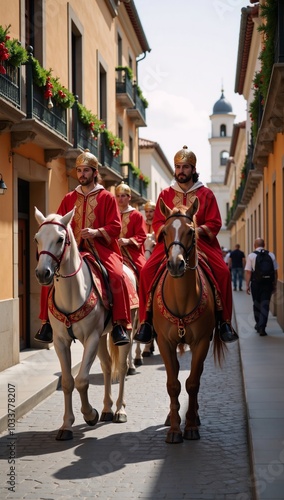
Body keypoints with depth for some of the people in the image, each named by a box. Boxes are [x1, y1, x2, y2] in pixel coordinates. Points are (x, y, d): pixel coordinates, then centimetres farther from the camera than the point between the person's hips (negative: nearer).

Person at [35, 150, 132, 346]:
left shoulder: (107, 197, 5)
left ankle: (119, 324, -19)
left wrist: (97, 232, -20)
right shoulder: (69, 198, 15)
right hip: (73, 248, 3)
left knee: (117, 275, -29)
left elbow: (115, 227, -3)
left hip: (101, 248, -3)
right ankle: (48, 322, -2)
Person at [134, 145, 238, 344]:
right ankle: (146, 320, -13)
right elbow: (157, 222, 7)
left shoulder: (206, 194, 7)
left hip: (201, 240, -1)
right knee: (147, 270, -23)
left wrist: (196, 231, -16)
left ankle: (225, 321, -10)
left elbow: (215, 223, 2)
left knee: (223, 271, -24)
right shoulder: (166, 194, 10)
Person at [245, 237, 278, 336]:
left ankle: (258, 325, 31)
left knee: (256, 304, 16)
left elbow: (248, 272, -7)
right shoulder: (271, 255, 3)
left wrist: (247, 285, -1)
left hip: (256, 283, -1)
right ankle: (262, 327, -6)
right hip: (268, 283, 1)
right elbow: (275, 271, 4)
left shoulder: (251, 256, -4)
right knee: (265, 305, 3)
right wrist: (274, 285, 12)